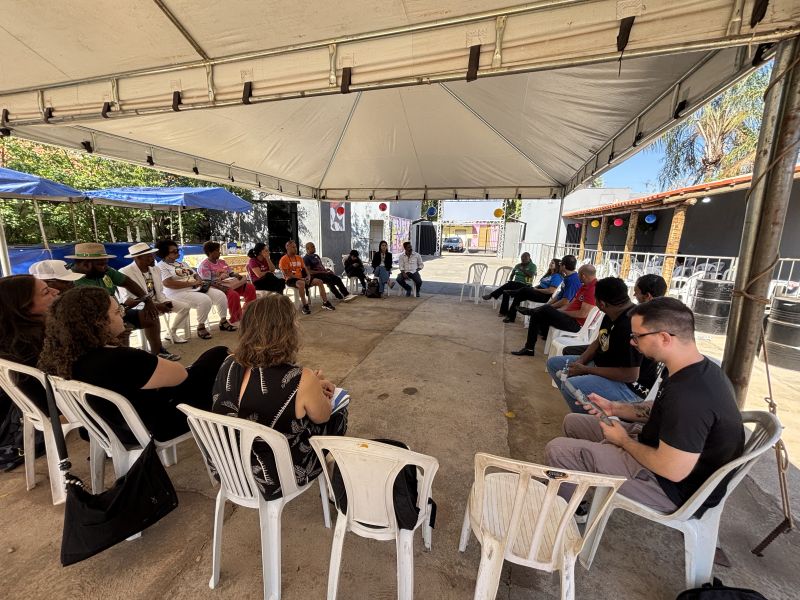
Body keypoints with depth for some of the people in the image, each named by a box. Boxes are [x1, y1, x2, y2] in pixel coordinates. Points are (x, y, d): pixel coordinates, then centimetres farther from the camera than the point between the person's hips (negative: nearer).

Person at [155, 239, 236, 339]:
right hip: (179, 292, -8)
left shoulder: (182, 263, 23)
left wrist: (199, 280, -4)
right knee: (205, 300, -33)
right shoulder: (161, 266, -3)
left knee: (221, 295, -8)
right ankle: (201, 327, -15)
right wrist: (191, 283, -19)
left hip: (197, 288, 8)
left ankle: (223, 321, 4)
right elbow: (168, 283, -18)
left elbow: (195, 274, 22)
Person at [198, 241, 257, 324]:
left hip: (231, 284, 8)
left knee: (250, 288, -8)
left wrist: (237, 275, -7)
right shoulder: (204, 265, -6)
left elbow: (231, 272, 18)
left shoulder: (221, 262, 19)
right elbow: (207, 282, -16)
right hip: (217, 287, -8)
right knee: (233, 294, -37)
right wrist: (220, 287, -32)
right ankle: (236, 319, -24)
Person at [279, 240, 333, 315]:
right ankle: (305, 306, -33)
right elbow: (286, 274, -14)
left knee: (319, 281, -8)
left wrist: (308, 276, -6)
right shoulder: (284, 259, -6)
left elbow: (304, 269, 17)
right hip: (291, 280, -7)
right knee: (301, 283, -41)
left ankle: (325, 303, -3)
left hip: (301, 278, 7)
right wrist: (300, 278, -21)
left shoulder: (299, 258, 16)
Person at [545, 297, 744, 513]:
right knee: (573, 422, 15)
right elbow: (662, 411, 12)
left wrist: (624, 441, -13)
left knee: (557, 449, -14)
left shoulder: (689, 394, -36)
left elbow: (672, 470, -30)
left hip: (675, 487, -9)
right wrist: (616, 408, 1)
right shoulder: (701, 367, -3)